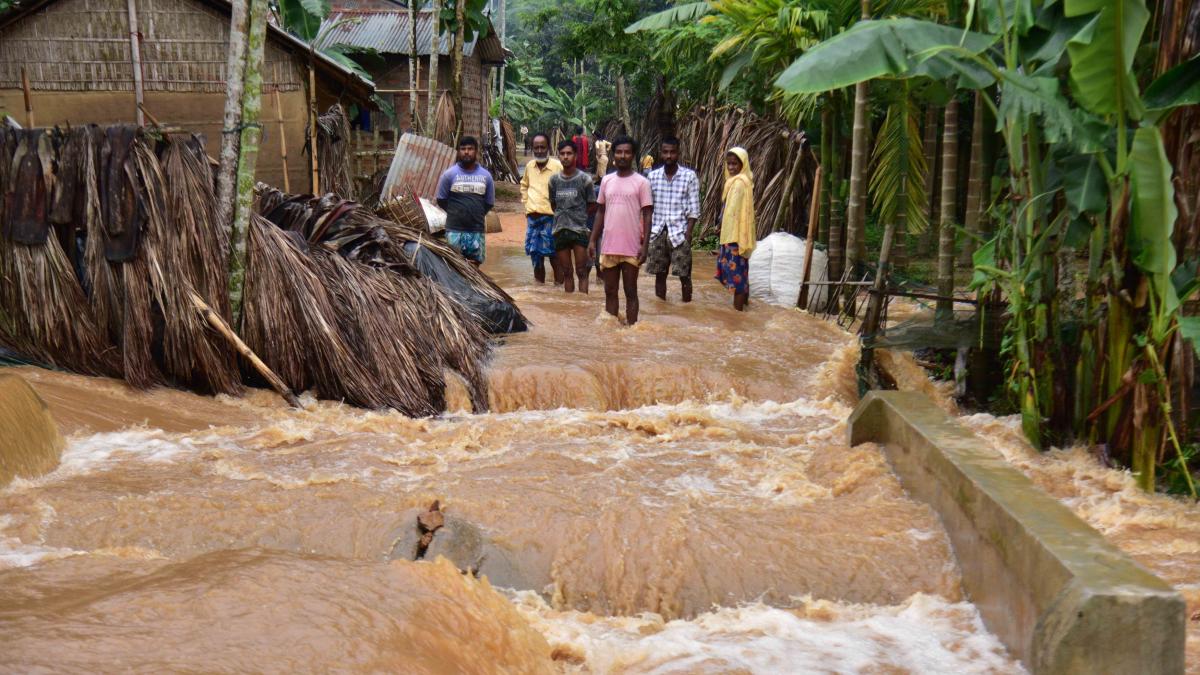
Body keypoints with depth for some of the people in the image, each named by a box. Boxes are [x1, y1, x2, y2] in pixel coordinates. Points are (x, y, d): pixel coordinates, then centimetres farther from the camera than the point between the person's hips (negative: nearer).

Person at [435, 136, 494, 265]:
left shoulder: (485, 176, 4)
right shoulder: (449, 174, -3)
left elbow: (489, 203, 11)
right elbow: (441, 200, 3)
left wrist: (476, 215, 7)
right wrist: (456, 213, 5)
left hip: (477, 230, 2)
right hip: (455, 230, -2)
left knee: (475, 263, 6)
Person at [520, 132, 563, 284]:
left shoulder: (557, 166, -9)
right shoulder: (529, 166, 8)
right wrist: (526, 201, 15)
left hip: (550, 214, -5)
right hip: (532, 214, 5)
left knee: (552, 250, -3)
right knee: (534, 249, 9)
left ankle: (558, 281, 8)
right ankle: (539, 281, 20)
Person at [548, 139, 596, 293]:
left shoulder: (584, 179, -2)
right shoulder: (554, 179, 8)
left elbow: (592, 205, 3)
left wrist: (576, 214, 2)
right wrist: (563, 215, 7)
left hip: (579, 229, -4)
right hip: (560, 230, 4)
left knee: (581, 272, -4)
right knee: (566, 272, 9)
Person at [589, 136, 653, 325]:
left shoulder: (641, 182, -4)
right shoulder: (606, 180, 8)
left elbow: (647, 215, -5)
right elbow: (600, 212, 14)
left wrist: (644, 245, -12)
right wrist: (593, 240, 8)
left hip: (631, 248, -4)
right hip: (608, 246, 4)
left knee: (630, 292, 4)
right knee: (610, 292, 10)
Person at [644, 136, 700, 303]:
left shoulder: (690, 176, -3)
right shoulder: (653, 176, 6)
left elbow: (694, 208, -3)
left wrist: (688, 232, -10)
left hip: (679, 232, -3)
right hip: (657, 232, 3)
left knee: (684, 275, -2)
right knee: (659, 274, 8)